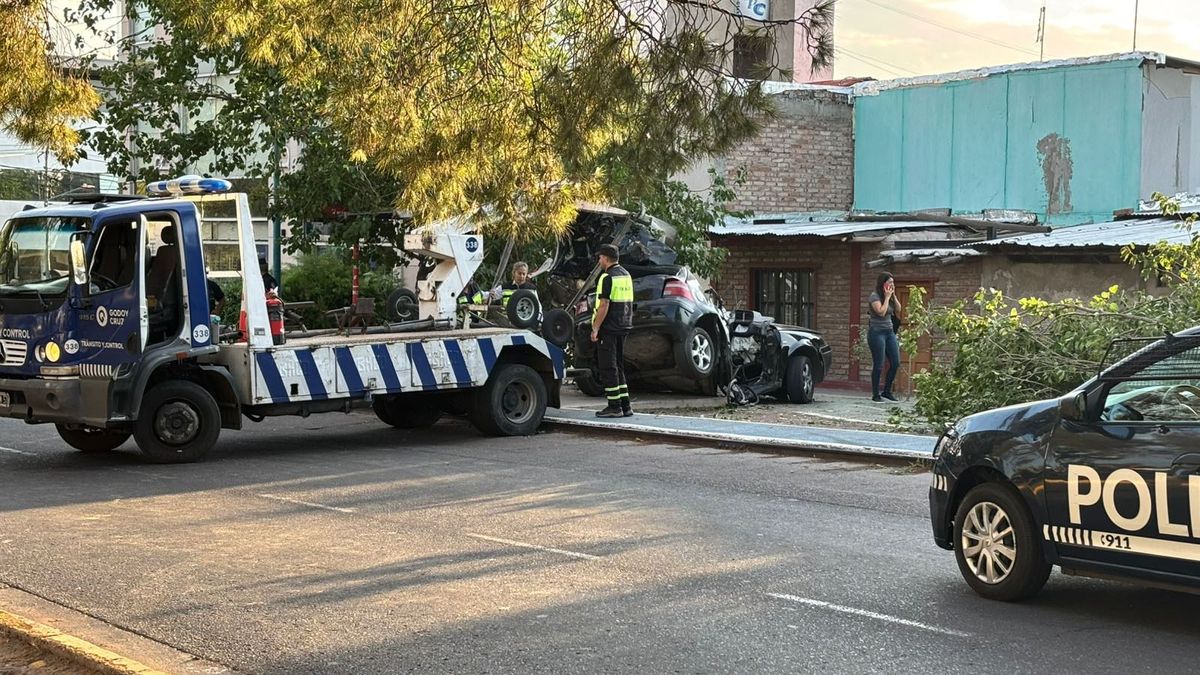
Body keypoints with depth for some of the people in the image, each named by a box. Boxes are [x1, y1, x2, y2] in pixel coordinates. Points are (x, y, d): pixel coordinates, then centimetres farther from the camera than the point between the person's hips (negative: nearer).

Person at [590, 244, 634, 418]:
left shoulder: (608, 278, -14)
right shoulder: (626, 275, 13)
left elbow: (604, 306, -19)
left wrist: (595, 329, -16)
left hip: (609, 328, -9)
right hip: (623, 327, 9)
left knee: (608, 368, -3)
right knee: (618, 366, 14)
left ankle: (614, 407, -3)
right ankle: (625, 406, 14)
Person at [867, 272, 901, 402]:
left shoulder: (890, 297, 12)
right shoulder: (874, 297, -11)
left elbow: (898, 310, 8)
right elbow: (881, 312, -23)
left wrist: (893, 296, 1)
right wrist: (887, 297, -15)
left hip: (889, 332, 8)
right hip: (877, 332, -8)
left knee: (895, 363, 4)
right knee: (878, 365, -6)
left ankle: (887, 391, 17)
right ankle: (875, 394, 4)